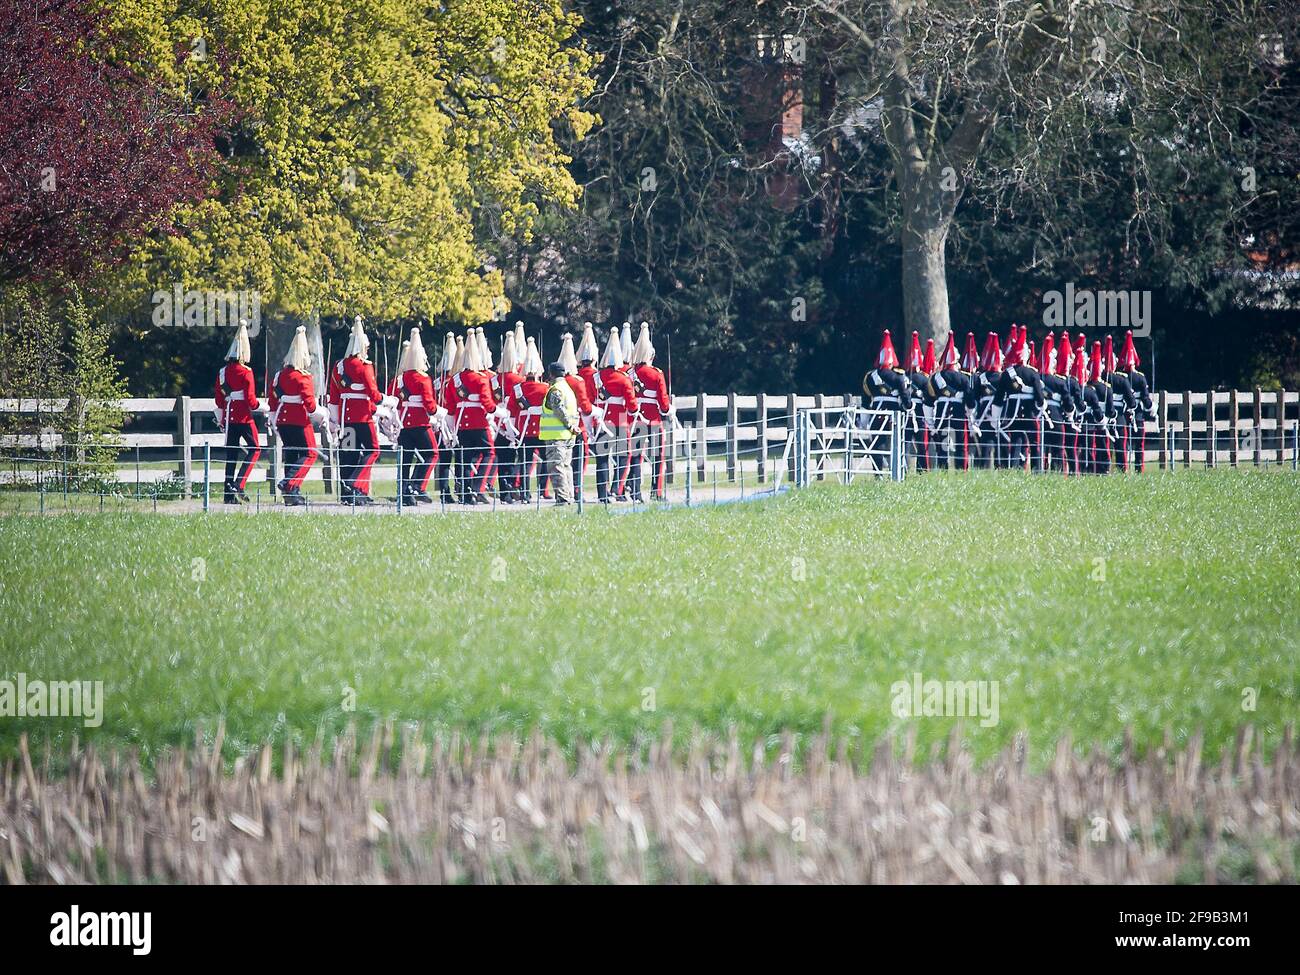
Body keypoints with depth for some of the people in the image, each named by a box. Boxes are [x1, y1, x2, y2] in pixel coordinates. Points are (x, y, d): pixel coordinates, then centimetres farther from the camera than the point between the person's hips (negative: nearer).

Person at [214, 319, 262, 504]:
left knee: (231, 453, 8)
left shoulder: (223, 372, 7)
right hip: (244, 417, -6)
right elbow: (251, 401, -12)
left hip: (229, 417, 6)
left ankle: (229, 494, 6)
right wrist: (262, 406, 6)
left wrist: (221, 420, 22)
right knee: (254, 449, 4)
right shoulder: (245, 372, -10)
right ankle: (238, 486, -10)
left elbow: (219, 400, 12)